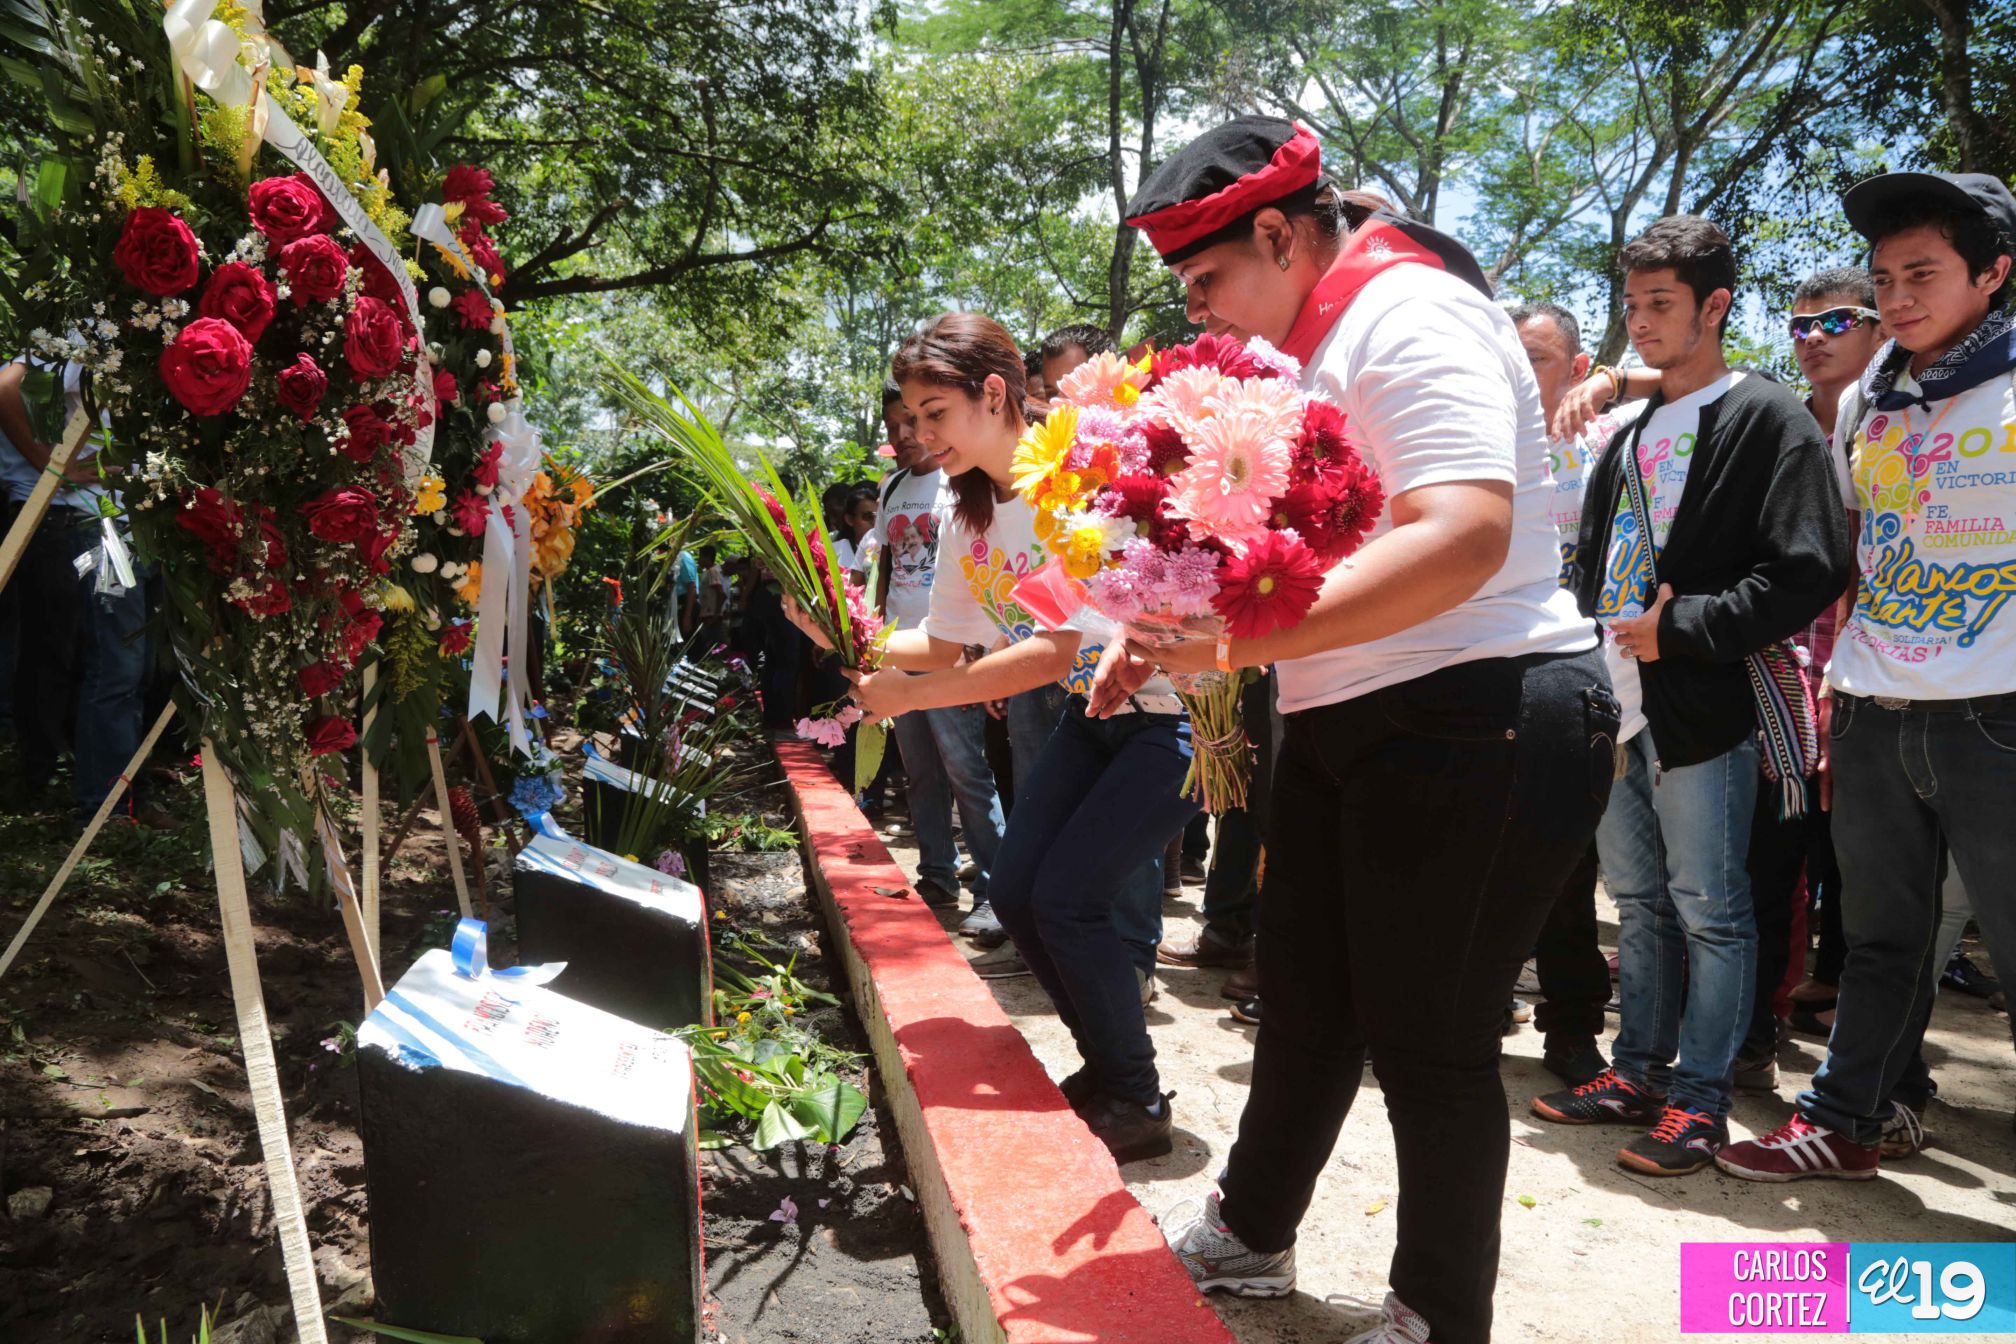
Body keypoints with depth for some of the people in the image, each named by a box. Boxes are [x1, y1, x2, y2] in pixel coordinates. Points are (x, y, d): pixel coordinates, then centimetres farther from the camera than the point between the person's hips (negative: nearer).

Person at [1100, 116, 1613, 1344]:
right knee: (1305, 1001, 19)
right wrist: (1173, 637, 3)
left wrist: (1242, 636, -34)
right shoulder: (1313, 342, 14)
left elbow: (1464, 536, -29)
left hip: (1479, 723, -9)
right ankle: (1251, 1234, 37)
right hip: (1350, 726, 9)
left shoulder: (1411, 314, -15)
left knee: (1427, 1037, 1)